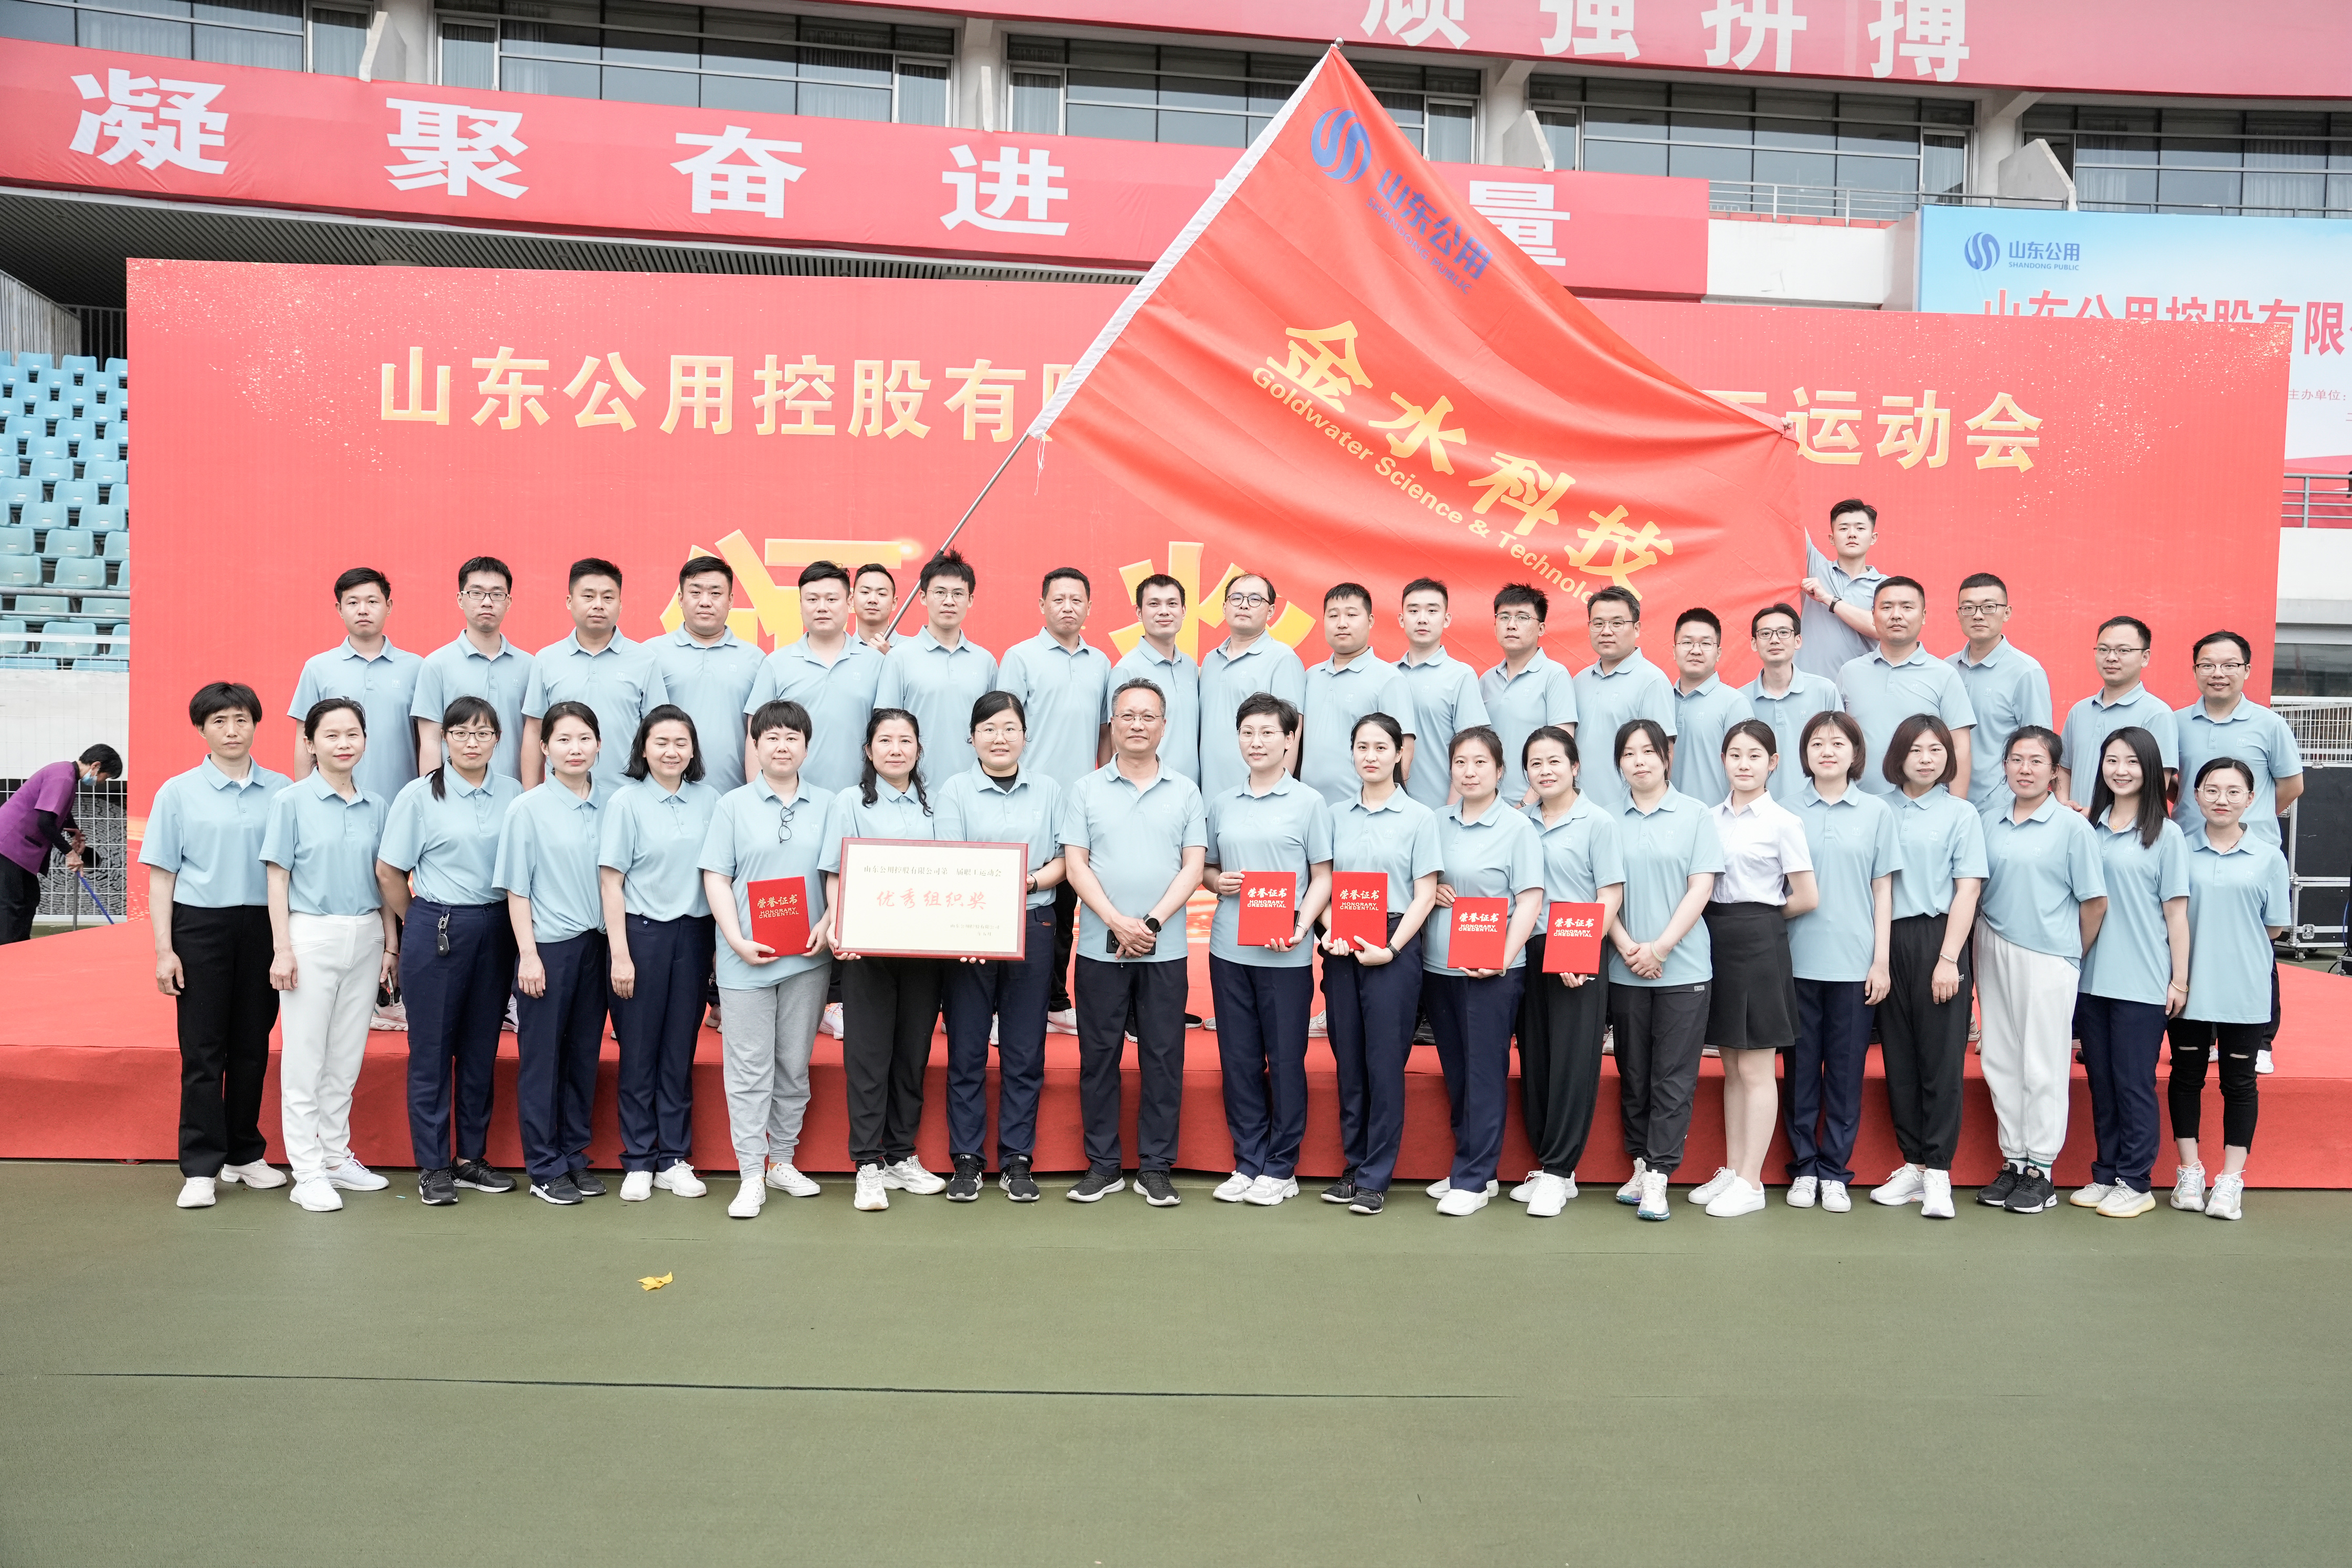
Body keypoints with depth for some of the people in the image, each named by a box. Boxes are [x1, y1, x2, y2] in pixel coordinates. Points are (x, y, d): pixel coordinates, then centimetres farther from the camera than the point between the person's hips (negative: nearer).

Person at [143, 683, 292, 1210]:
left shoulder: (280, 791, 4)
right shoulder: (179, 792, 1)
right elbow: (161, 875, 1)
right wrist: (164, 949, -5)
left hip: (262, 926, 2)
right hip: (201, 925, -2)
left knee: (253, 1046, 9)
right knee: (203, 1049, 1)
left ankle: (245, 1154, 21)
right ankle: (201, 1168, 6)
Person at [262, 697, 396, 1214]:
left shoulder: (375, 807, 8)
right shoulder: (291, 801, -3)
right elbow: (278, 878, -5)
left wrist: (391, 944, 9)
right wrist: (282, 949, -10)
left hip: (364, 938, 4)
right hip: (311, 935, -4)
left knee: (347, 1057, 11)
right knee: (305, 1059, 2)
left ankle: (337, 1156, 23)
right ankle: (307, 1172, 8)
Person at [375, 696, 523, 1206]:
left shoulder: (515, 796, 4)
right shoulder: (419, 796, -3)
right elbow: (389, 871, 1)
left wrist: (520, 930, 6)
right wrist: (423, 925, 7)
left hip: (496, 929, 3)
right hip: (437, 929, -3)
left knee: (481, 1047, 10)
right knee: (432, 1049, 4)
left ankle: (471, 1158, 21)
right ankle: (433, 1167, 13)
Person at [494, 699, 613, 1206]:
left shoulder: (611, 804, 4)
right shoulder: (528, 808, -5)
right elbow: (516, 888, -4)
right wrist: (528, 953, -9)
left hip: (596, 945, 3)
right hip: (548, 945, -3)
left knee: (584, 1054, 10)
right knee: (541, 1056, 4)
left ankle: (575, 1154, 23)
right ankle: (545, 1168, 13)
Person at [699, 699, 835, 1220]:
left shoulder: (827, 806, 8)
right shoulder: (733, 805, 4)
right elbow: (716, 878, 0)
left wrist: (829, 923, -9)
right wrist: (737, 939, -11)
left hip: (808, 957, 2)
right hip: (747, 958, -2)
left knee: (795, 1066, 10)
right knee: (749, 1069, 0)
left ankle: (782, 1161, 23)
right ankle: (751, 1176, 6)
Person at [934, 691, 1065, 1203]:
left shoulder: (1048, 789, 9)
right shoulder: (955, 791, 4)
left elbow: (1062, 861, 8)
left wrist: (1027, 883, -12)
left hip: (1031, 928, 1)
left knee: (1025, 1050, 5)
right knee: (966, 1049, 3)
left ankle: (1017, 1159, 15)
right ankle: (967, 1159, 13)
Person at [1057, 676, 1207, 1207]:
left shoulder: (1185, 792, 7)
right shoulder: (1085, 791, 5)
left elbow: (1193, 868, 1)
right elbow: (1076, 865, -2)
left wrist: (1152, 922, -12)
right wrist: (1117, 922, -14)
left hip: (1165, 949, 0)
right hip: (1099, 947, 0)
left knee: (1163, 1057, 3)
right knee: (1098, 1055, 5)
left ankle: (1156, 1167, 13)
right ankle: (1102, 1165, 16)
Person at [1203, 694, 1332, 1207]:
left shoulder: (1309, 803, 1)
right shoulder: (1221, 804, 11)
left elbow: (1322, 877, 0)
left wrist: (1301, 926, -14)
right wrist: (1215, 881, -4)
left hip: (1286, 953, -3)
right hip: (1229, 948, 4)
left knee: (1285, 1059, 3)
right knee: (1239, 1059, 8)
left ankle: (1281, 1168, 15)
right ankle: (1248, 1162, 20)